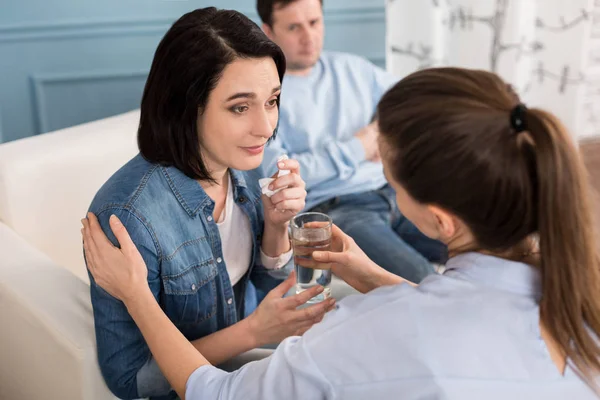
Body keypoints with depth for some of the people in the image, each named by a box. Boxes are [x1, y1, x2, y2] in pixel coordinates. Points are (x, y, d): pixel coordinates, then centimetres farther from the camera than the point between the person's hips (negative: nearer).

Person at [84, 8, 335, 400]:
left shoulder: (243, 165, -10)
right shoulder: (127, 215, -30)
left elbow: (266, 290, 3)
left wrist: (277, 225, -16)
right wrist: (254, 331, -27)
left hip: (250, 355, 6)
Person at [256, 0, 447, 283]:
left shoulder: (350, 68, 15)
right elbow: (273, 172, -14)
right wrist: (356, 149, -7)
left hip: (395, 192, 6)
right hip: (330, 210, -6)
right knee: (419, 282, -30)